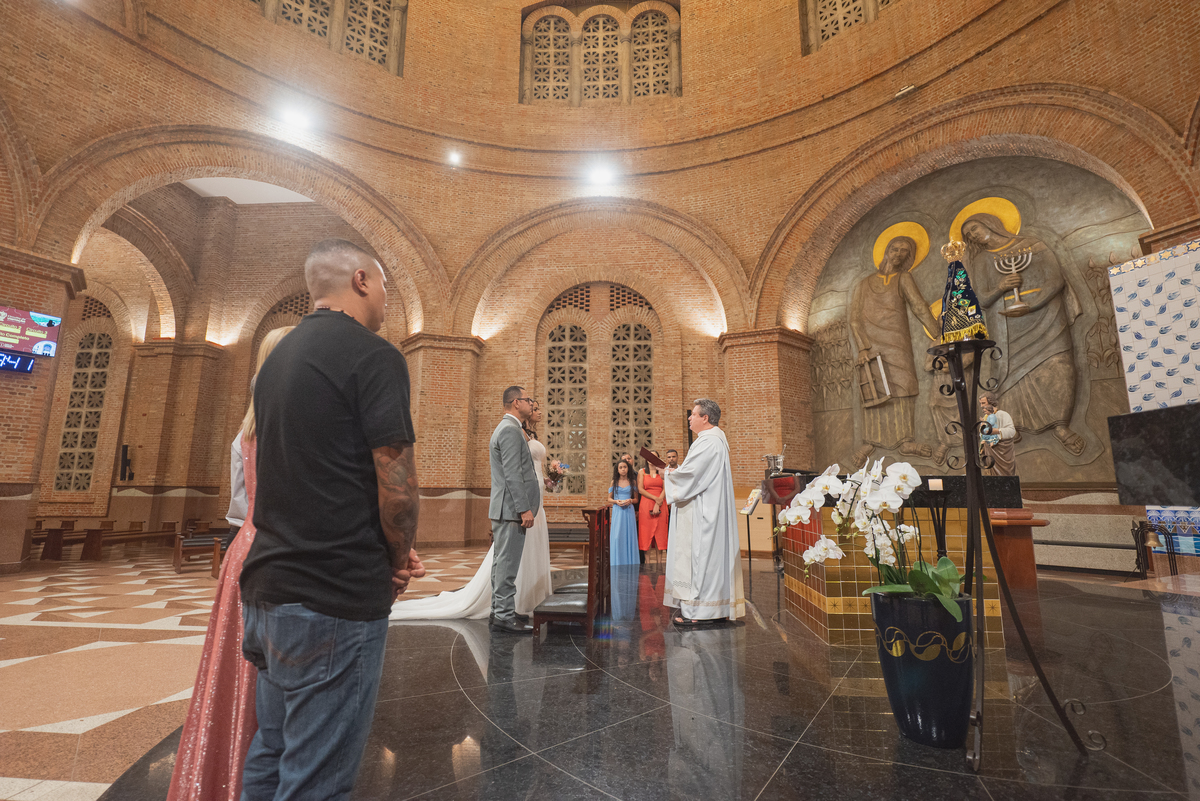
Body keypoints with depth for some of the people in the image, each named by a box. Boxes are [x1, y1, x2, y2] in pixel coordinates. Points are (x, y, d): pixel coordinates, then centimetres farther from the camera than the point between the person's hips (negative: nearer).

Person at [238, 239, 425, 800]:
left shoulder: (278, 356, 14)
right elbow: (396, 485, -19)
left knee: (271, 754, 23)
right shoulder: (372, 354, -13)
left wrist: (392, 555, 11)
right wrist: (400, 561, 1)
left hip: (268, 585, 9)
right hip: (337, 597, -9)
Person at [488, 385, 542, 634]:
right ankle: (504, 616, 3)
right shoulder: (510, 430, -15)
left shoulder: (505, 428, 19)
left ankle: (499, 611, 24)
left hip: (504, 508, 11)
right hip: (512, 508, -11)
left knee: (502, 562, 15)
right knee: (507, 564, -4)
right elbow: (512, 474, -21)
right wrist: (524, 509, -21)